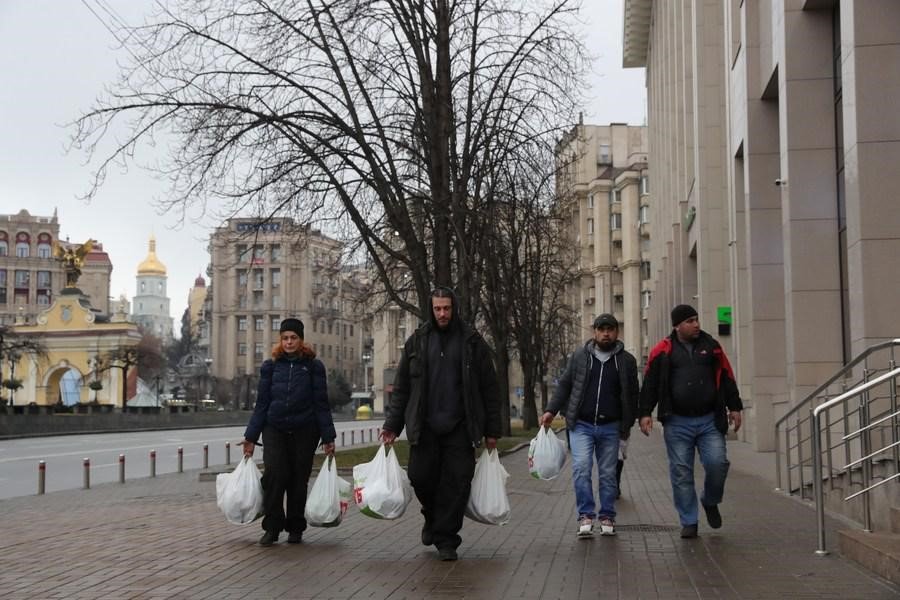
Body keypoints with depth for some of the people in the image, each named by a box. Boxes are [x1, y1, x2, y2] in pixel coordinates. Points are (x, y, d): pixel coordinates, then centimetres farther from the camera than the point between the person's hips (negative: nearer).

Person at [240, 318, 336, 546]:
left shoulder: (313, 366, 2)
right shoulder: (270, 366, 6)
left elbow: (321, 404, 3)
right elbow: (261, 403, 9)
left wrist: (328, 437, -2)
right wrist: (251, 436, 5)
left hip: (304, 432, -1)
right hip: (274, 430, 1)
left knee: (298, 480, 3)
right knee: (274, 475, -15)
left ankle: (295, 528, 18)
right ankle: (272, 527, -5)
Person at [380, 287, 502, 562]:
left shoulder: (472, 341, 4)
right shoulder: (417, 341, 8)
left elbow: (489, 388, 5)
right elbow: (401, 387, 10)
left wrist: (492, 430, 2)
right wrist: (392, 425, 4)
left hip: (460, 427, -1)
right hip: (424, 426, 1)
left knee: (456, 482, -4)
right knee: (420, 477, -3)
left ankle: (446, 539, 8)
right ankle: (432, 517, 28)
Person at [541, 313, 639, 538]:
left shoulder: (626, 360, 7)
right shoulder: (579, 356, 7)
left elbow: (632, 394, 11)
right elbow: (564, 385, 11)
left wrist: (628, 424, 7)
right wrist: (551, 411, 2)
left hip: (610, 427, 1)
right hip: (581, 425, 0)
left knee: (608, 473, 6)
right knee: (581, 467, -13)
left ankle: (607, 517, 15)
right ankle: (586, 516, -8)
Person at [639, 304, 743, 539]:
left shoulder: (711, 346, 9)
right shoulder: (663, 351, 2)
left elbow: (727, 378, 14)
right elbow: (650, 384, 5)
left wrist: (734, 407, 11)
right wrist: (645, 413, -1)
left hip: (709, 421, 1)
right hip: (677, 423, -1)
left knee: (717, 463, -9)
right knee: (681, 473, 0)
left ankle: (710, 502, 21)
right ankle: (689, 522, 11)